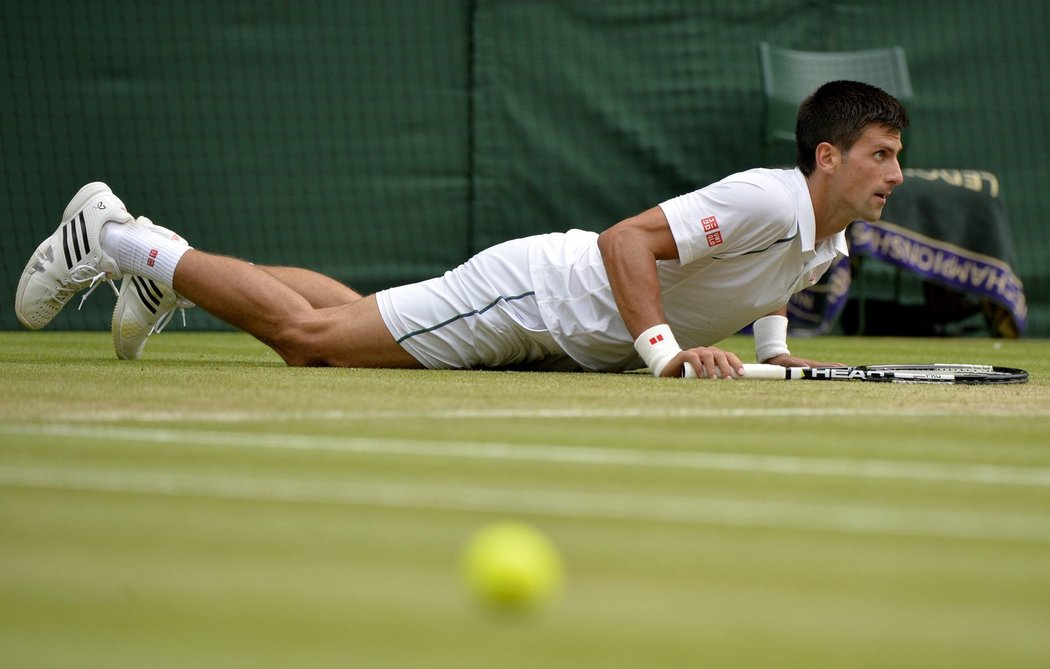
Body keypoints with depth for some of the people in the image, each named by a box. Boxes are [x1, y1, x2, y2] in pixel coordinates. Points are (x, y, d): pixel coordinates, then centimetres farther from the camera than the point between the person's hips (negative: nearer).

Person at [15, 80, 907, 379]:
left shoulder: (827, 240, 5)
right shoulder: (768, 200, -26)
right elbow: (624, 242, -30)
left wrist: (774, 347, 10)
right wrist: (666, 351, -34)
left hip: (569, 338, 9)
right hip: (528, 292, -9)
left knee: (358, 316, 20)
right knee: (308, 335, -5)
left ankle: (160, 261, 31)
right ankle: (111, 238, 5)